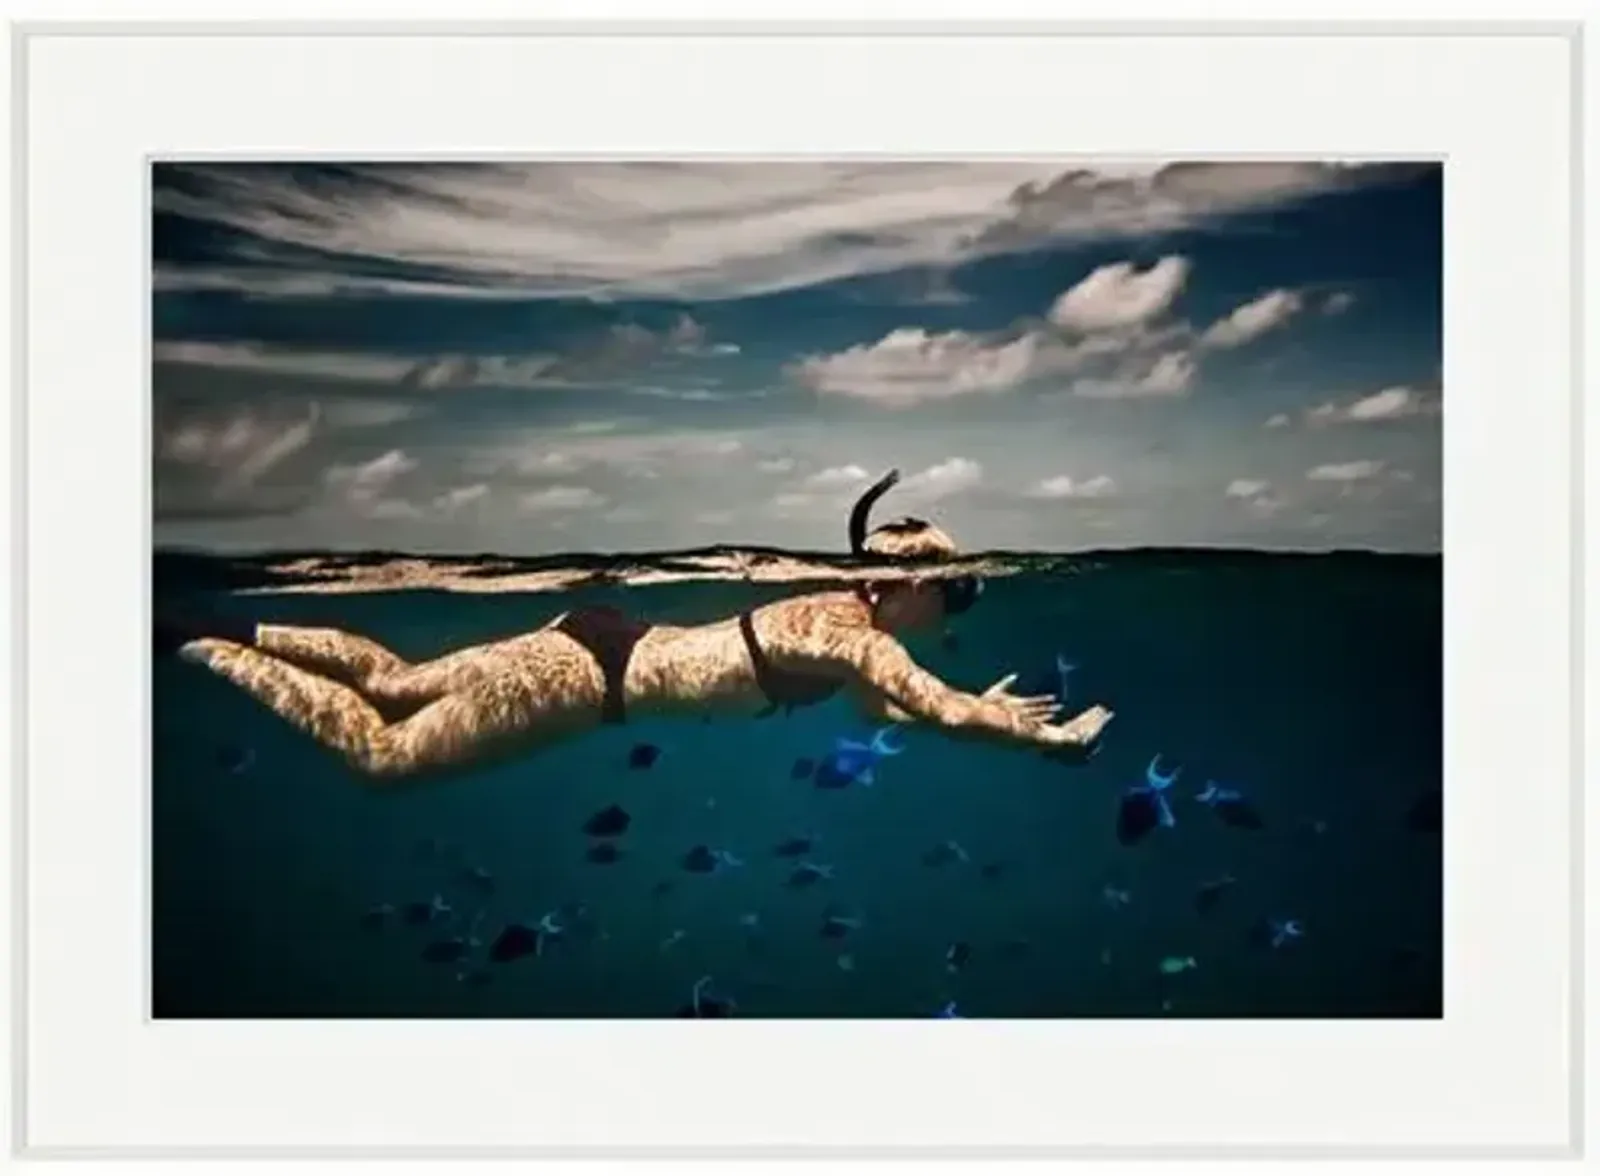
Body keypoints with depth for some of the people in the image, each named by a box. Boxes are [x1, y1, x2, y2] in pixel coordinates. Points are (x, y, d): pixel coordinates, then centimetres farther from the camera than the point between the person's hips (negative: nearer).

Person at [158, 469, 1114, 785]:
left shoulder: (843, 612, 8)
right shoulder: (856, 636, -18)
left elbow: (885, 710, 22)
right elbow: (946, 713, -24)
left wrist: (987, 707, 17)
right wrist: (1051, 739, -12)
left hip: (605, 642, 8)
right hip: (596, 676, -8)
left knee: (397, 683, 20)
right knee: (379, 751, 0)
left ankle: (234, 631, 26)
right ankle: (194, 643, 6)